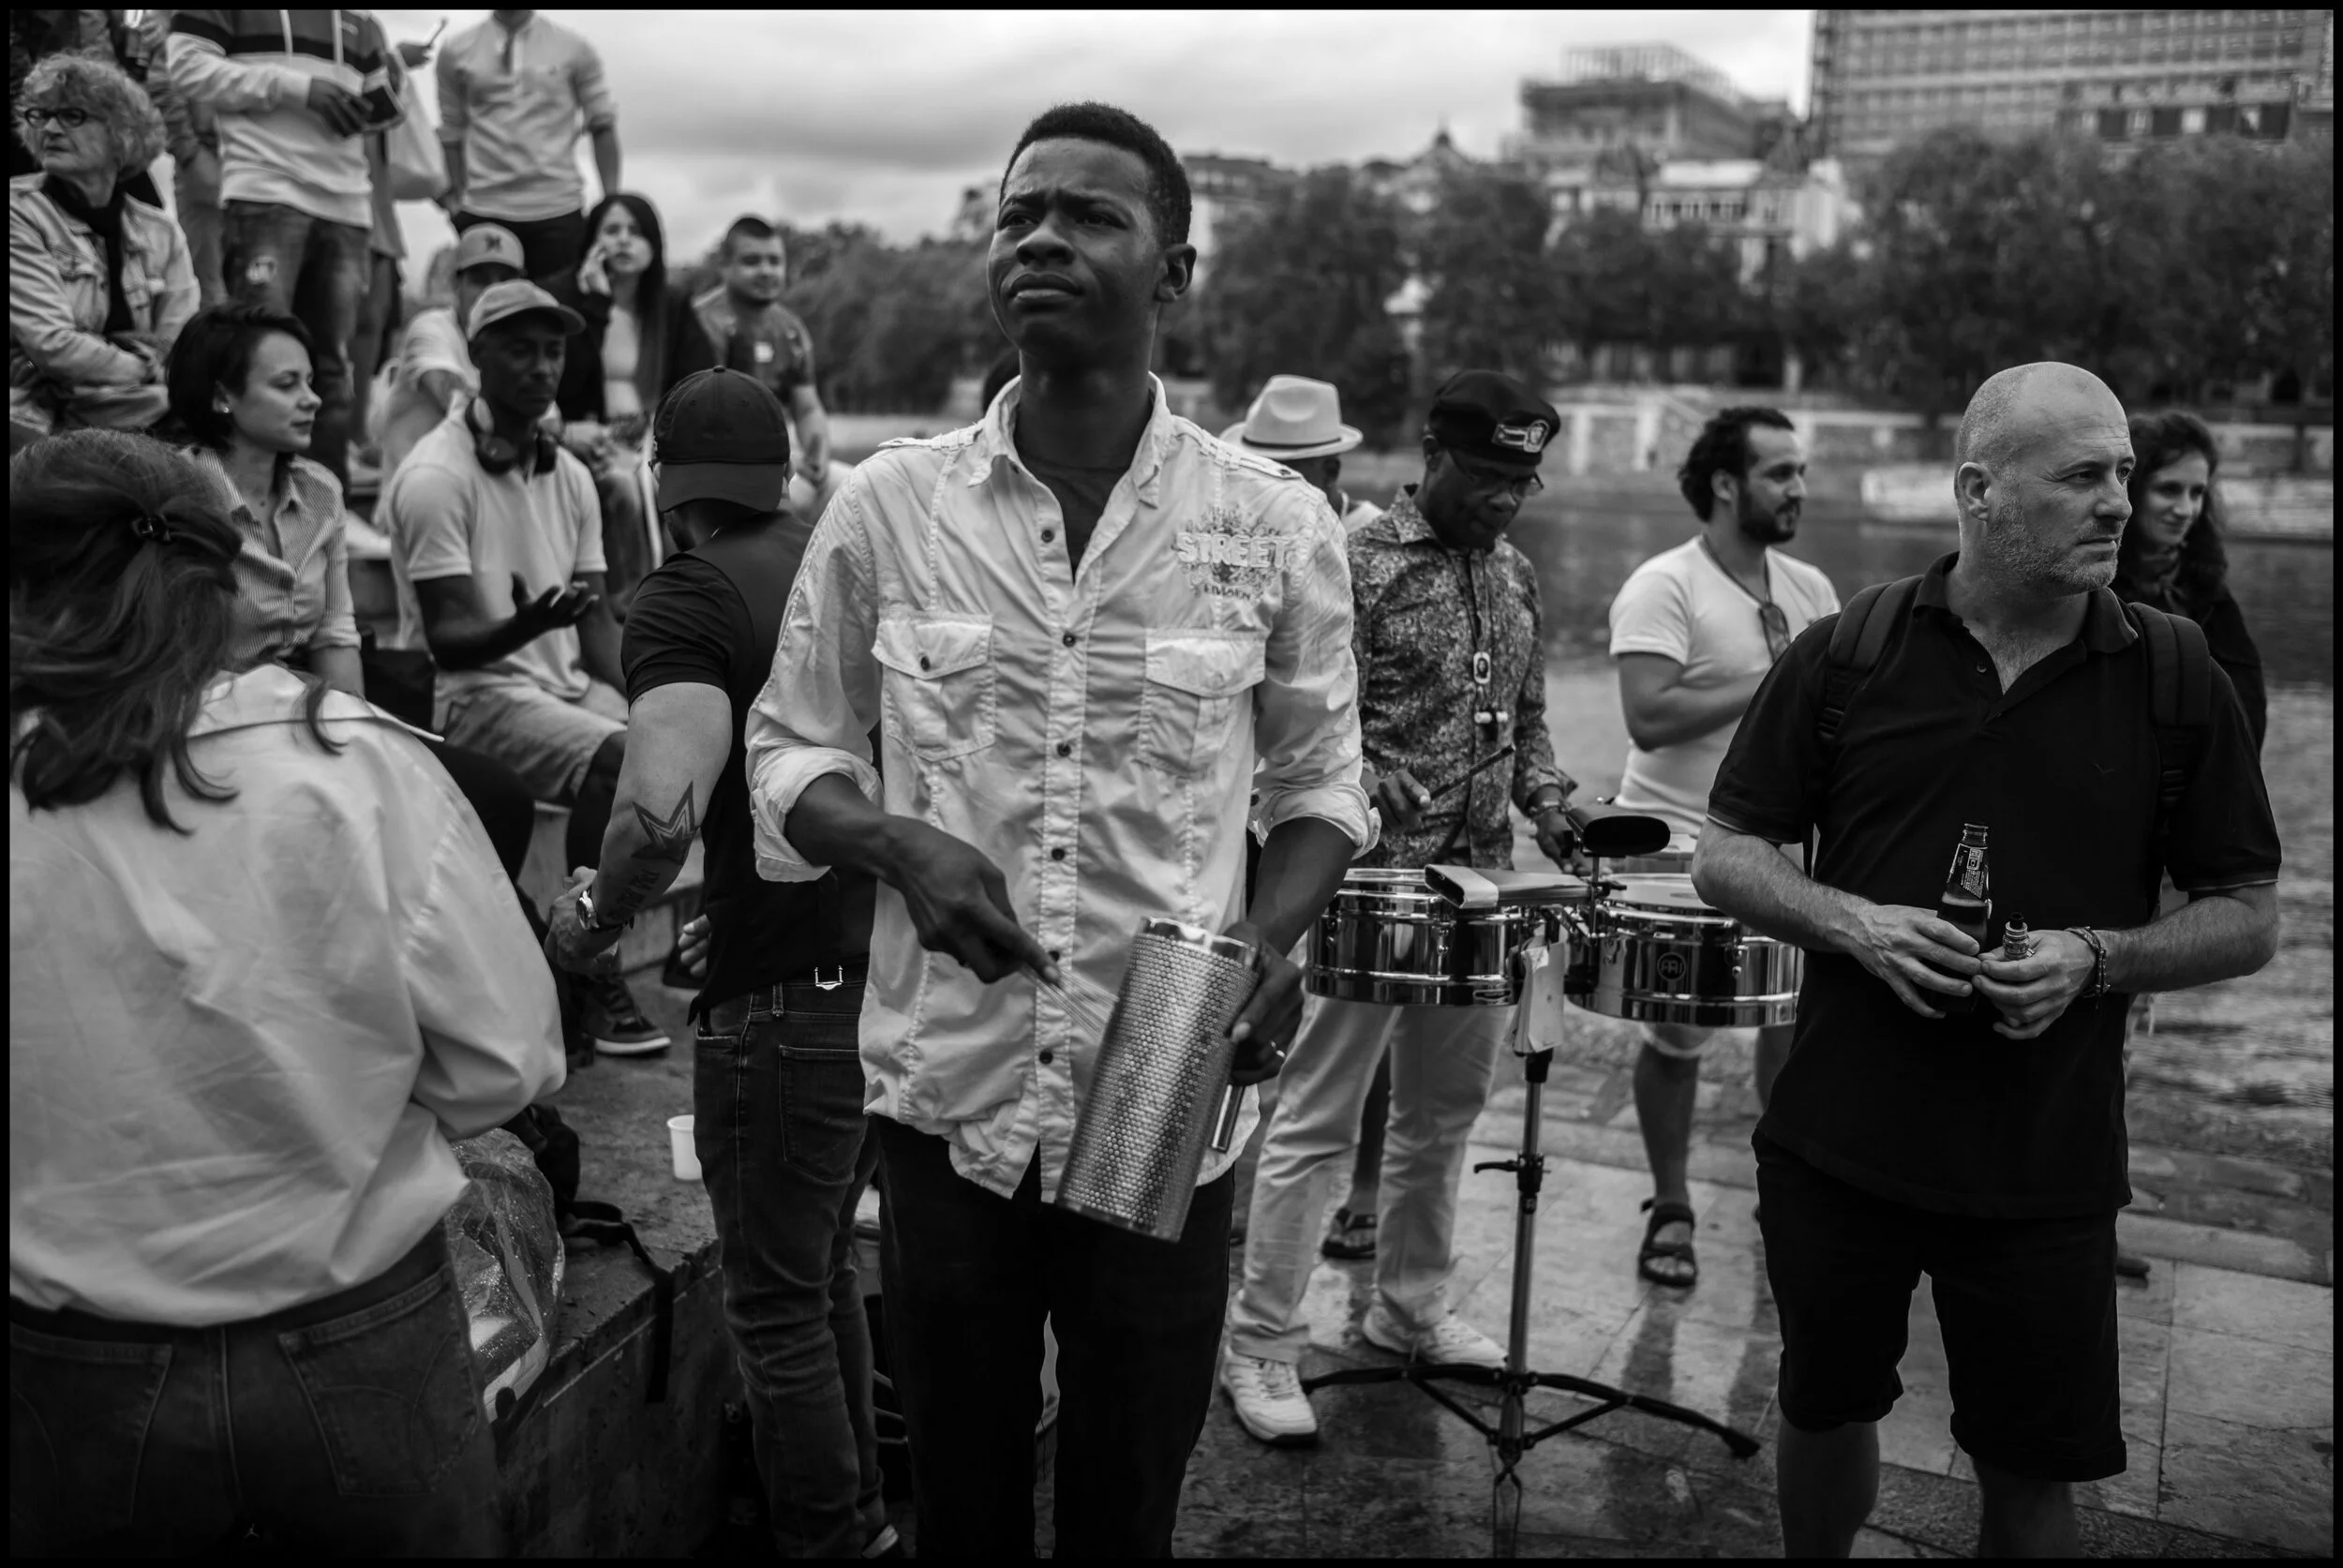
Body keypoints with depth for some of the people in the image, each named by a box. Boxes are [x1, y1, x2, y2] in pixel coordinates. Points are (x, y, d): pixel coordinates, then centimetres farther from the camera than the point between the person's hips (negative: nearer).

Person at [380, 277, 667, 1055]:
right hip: (471, 692, -7)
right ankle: (594, 978, -18)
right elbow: (450, 639, -15)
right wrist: (529, 624, -35)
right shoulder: (435, 475, -9)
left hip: (565, 682, 7)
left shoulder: (569, 475, 13)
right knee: (619, 759, -30)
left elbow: (595, 617, 12)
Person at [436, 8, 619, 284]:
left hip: (557, 210, -1)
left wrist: (612, 202, -1)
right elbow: (451, 131, 13)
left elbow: (602, 126, 6)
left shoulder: (574, 49, 4)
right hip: (482, 212, 1)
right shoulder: (456, 52, 8)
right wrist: (454, 196, 8)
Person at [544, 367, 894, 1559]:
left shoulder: (686, 600, -14)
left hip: (791, 1003, -8)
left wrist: (590, 919, -11)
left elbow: (661, 817, -28)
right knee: (824, 1266, 25)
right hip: (902, 969, 8)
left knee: (777, 1305, 10)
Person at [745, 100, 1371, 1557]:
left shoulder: (1276, 529, -5)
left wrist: (1272, 938, -13)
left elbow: (1322, 784, 6)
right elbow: (792, 751, 6)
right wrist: (901, 847, -14)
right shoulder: (886, 508, -3)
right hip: (947, 1094, 1)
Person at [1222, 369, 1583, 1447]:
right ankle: (1259, 1346, 9)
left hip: (1480, 879, 7)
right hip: (1375, 877, -7)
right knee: (1316, 1120, -1)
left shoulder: (1516, 574, 13)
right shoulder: (1359, 567, -10)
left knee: (1443, 1109, 17)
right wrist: (1383, 793, -27)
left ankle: (1408, 1310, 33)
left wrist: (1552, 806, 5)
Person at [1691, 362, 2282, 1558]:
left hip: (2046, 1175, 0)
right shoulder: (1846, 654, -4)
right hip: (1835, 1139, 1)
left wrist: (2097, 957, -16)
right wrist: (1856, 924, -17)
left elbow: (2248, 920, 3)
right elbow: (1726, 856, 1)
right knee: (1824, 1413, 19)